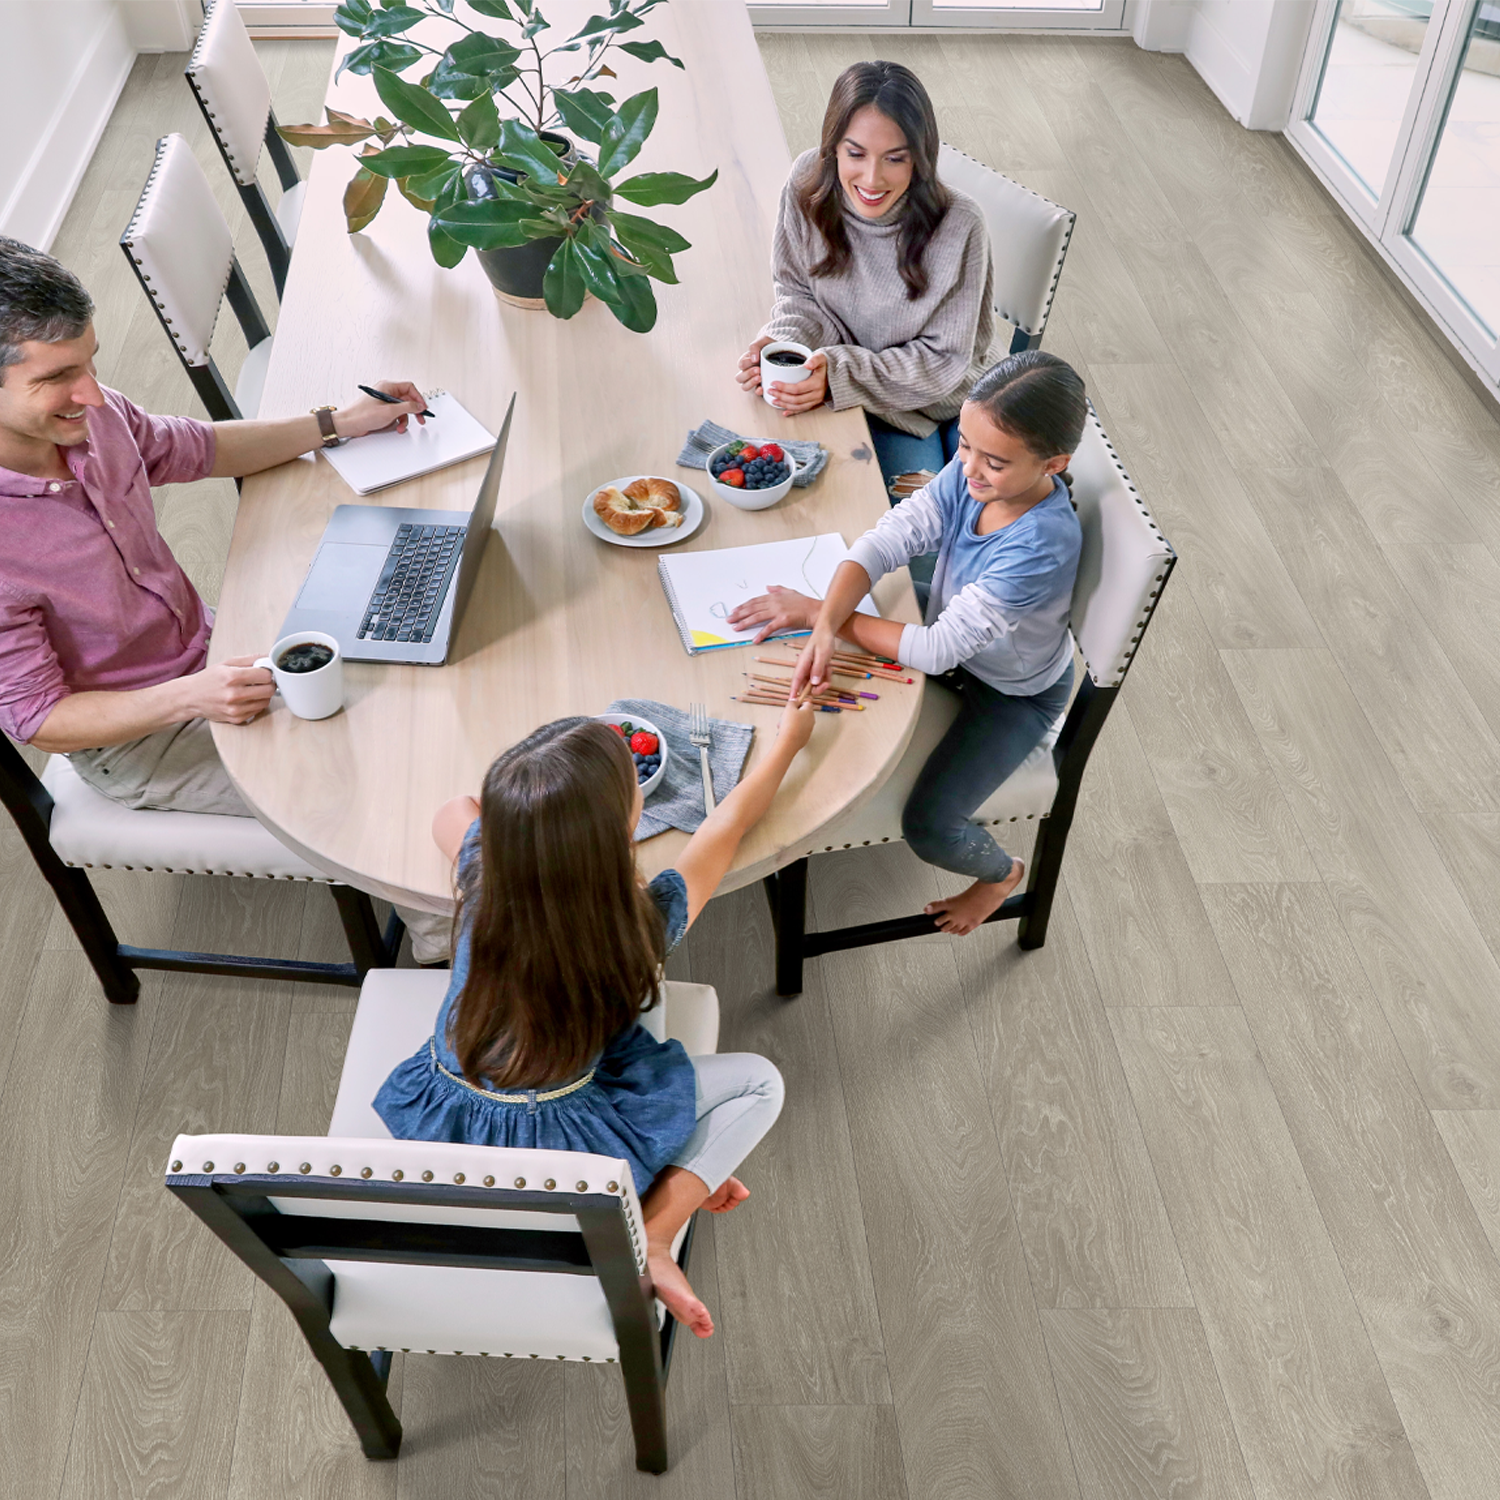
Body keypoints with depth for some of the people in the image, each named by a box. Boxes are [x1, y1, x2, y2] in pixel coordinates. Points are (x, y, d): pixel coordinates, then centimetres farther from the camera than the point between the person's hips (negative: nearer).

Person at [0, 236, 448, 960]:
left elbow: (199, 450, 8)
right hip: (137, 742, -7)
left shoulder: (90, 415, -14)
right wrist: (188, 697, -37)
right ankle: (447, 942, 14)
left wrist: (341, 423, 5)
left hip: (205, 647, 7)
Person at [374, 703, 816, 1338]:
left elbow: (453, 811, 10)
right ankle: (650, 1238, -5)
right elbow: (726, 826, -4)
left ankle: (671, 1176, 18)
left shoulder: (479, 870, -16)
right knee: (759, 1081, 6)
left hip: (435, 1124, 5)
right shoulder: (644, 922, -23)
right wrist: (789, 739, 11)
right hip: (556, 1150, -4)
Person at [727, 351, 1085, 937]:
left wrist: (817, 613, -31)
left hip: (1015, 694, -7)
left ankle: (1002, 872, 22)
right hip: (955, 636, 7)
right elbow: (886, 539, -25)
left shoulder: (1042, 547, -41)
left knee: (927, 827, -14)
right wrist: (825, 626, -44)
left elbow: (937, 649, -37)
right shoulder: (972, 472, -22)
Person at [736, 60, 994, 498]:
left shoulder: (958, 225, -24)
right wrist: (781, 344, -22)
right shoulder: (809, 182, -15)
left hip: (950, 396, -1)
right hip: (873, 411, 1)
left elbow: (944, 359, -18)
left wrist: (839, 372, -29)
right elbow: (799, 292, 1)